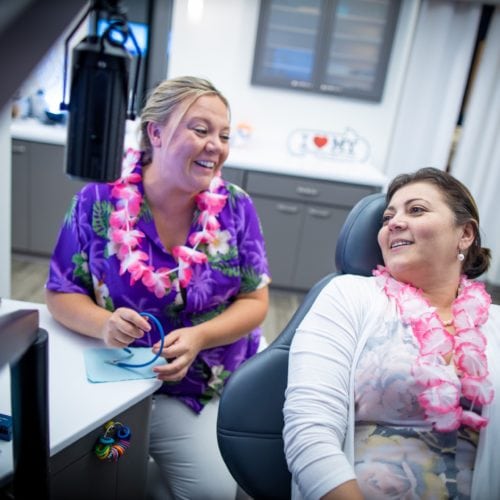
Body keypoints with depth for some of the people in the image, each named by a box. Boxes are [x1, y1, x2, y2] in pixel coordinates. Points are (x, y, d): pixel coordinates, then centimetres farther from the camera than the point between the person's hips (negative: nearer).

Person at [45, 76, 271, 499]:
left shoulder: (236, 207, -7)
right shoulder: (99, 202, -12)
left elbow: (254, 301, -5)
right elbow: (61, 293, -4)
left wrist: (198, 338, -23)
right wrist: (104, 324, -25)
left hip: (230, 377, 3)